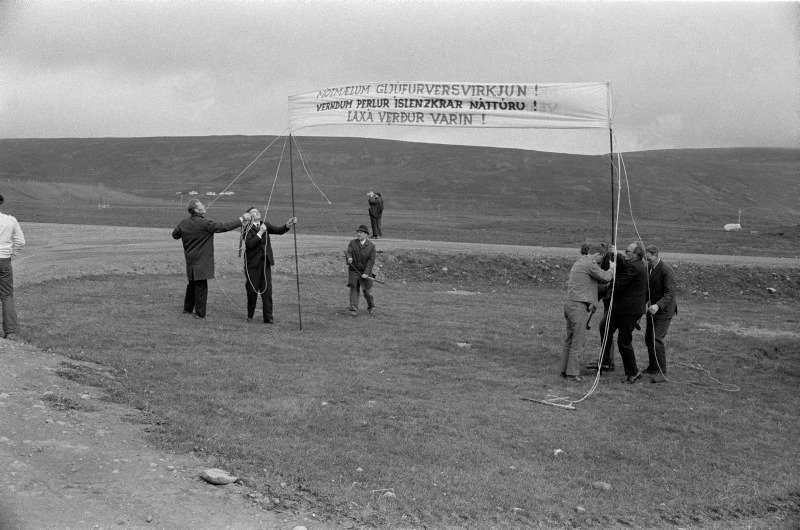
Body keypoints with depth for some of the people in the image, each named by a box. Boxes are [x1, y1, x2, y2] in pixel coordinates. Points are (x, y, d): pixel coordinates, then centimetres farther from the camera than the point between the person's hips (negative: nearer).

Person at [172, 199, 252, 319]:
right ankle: (200, 313, 7)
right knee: (201, 286, 1)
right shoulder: (205, 224, -19)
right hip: (201, 262, -7)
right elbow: (225, 227, -17)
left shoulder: (183, 223, 1)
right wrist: (242, 219, -11)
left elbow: (175, 235, 17)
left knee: (192, 284, 22)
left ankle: (187, 309, 32)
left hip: (190, 261, 7)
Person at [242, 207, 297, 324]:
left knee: (267, 290, 0)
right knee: (252, 291, 3)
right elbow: (250, 244, -20)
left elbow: (278, 230, -1)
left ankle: (268, 317, 2)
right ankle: (250, 316, 19)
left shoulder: (265, 225, 10)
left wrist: (288, 225, -18)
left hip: (266, 263, 4)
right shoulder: (248, 229, -5)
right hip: (253, 264, -4)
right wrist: (260, 232, -19)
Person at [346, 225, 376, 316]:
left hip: (365, 271, -1)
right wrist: (349, 258, -36)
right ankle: (354, 310, 1)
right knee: (354, 289, -3)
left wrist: (366, 273, -18)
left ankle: (371, 306, 33)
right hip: (353, 270, 1)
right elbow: (349, 252, -11)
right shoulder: (352, 243, 2)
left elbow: (371, 261, -9)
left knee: (366, 291, 6)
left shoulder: (371, 246, -5)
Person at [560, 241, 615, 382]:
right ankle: (573, 373, 0)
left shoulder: (579, 263, 19)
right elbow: (605, 277, -11)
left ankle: (565, 370, 19)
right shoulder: (589, 263, -10)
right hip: (579, 306, -10)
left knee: (569, 340, 14)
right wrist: (612, 268, 9)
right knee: (577, 340, -4)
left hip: (570, 305, 10)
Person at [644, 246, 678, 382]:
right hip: (652, 309, 8)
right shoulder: (649, 268, 7)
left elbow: (671, 292, -23)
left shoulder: (666, 270, -19)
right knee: (648, 338, 13)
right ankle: (653, 367, 29)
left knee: (656, 339, -15)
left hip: (664, 310, -8)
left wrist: (658, 305, -34)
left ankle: (662, 373, -10)